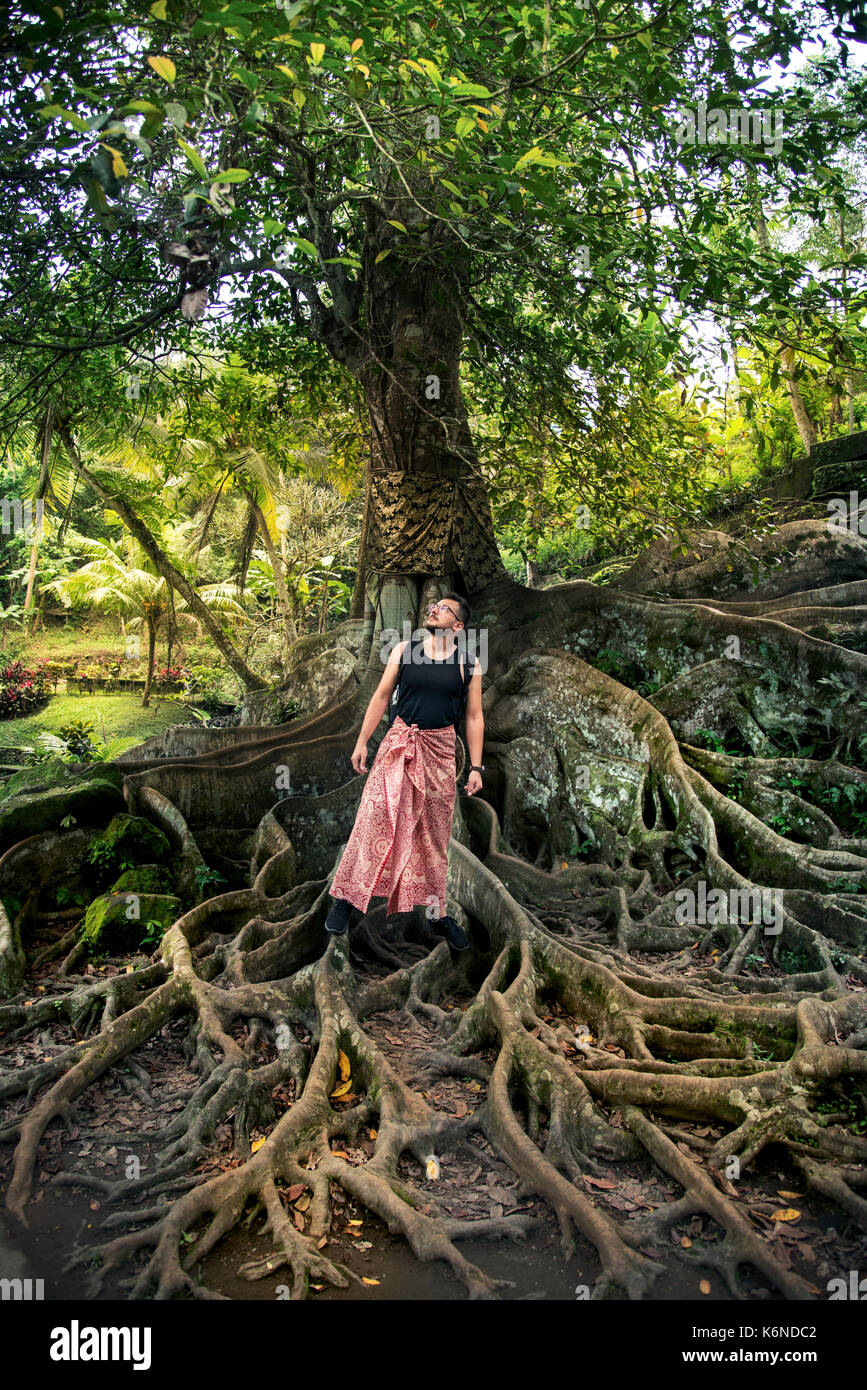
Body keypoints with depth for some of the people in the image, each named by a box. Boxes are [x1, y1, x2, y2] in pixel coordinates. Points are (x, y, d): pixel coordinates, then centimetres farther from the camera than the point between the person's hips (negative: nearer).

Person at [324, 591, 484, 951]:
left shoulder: (468, 663, 2)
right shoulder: (404, 650, 4)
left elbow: (474, 717, 4)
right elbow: (381, 696, 8)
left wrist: (476, 766, 0)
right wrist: (362, 741, 4)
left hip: (440, 750, 0)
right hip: (399, 742, 0)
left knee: (435, 833, 7)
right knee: (374, 816, -9)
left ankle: (437, 911, 19)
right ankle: (347, 898, 2)